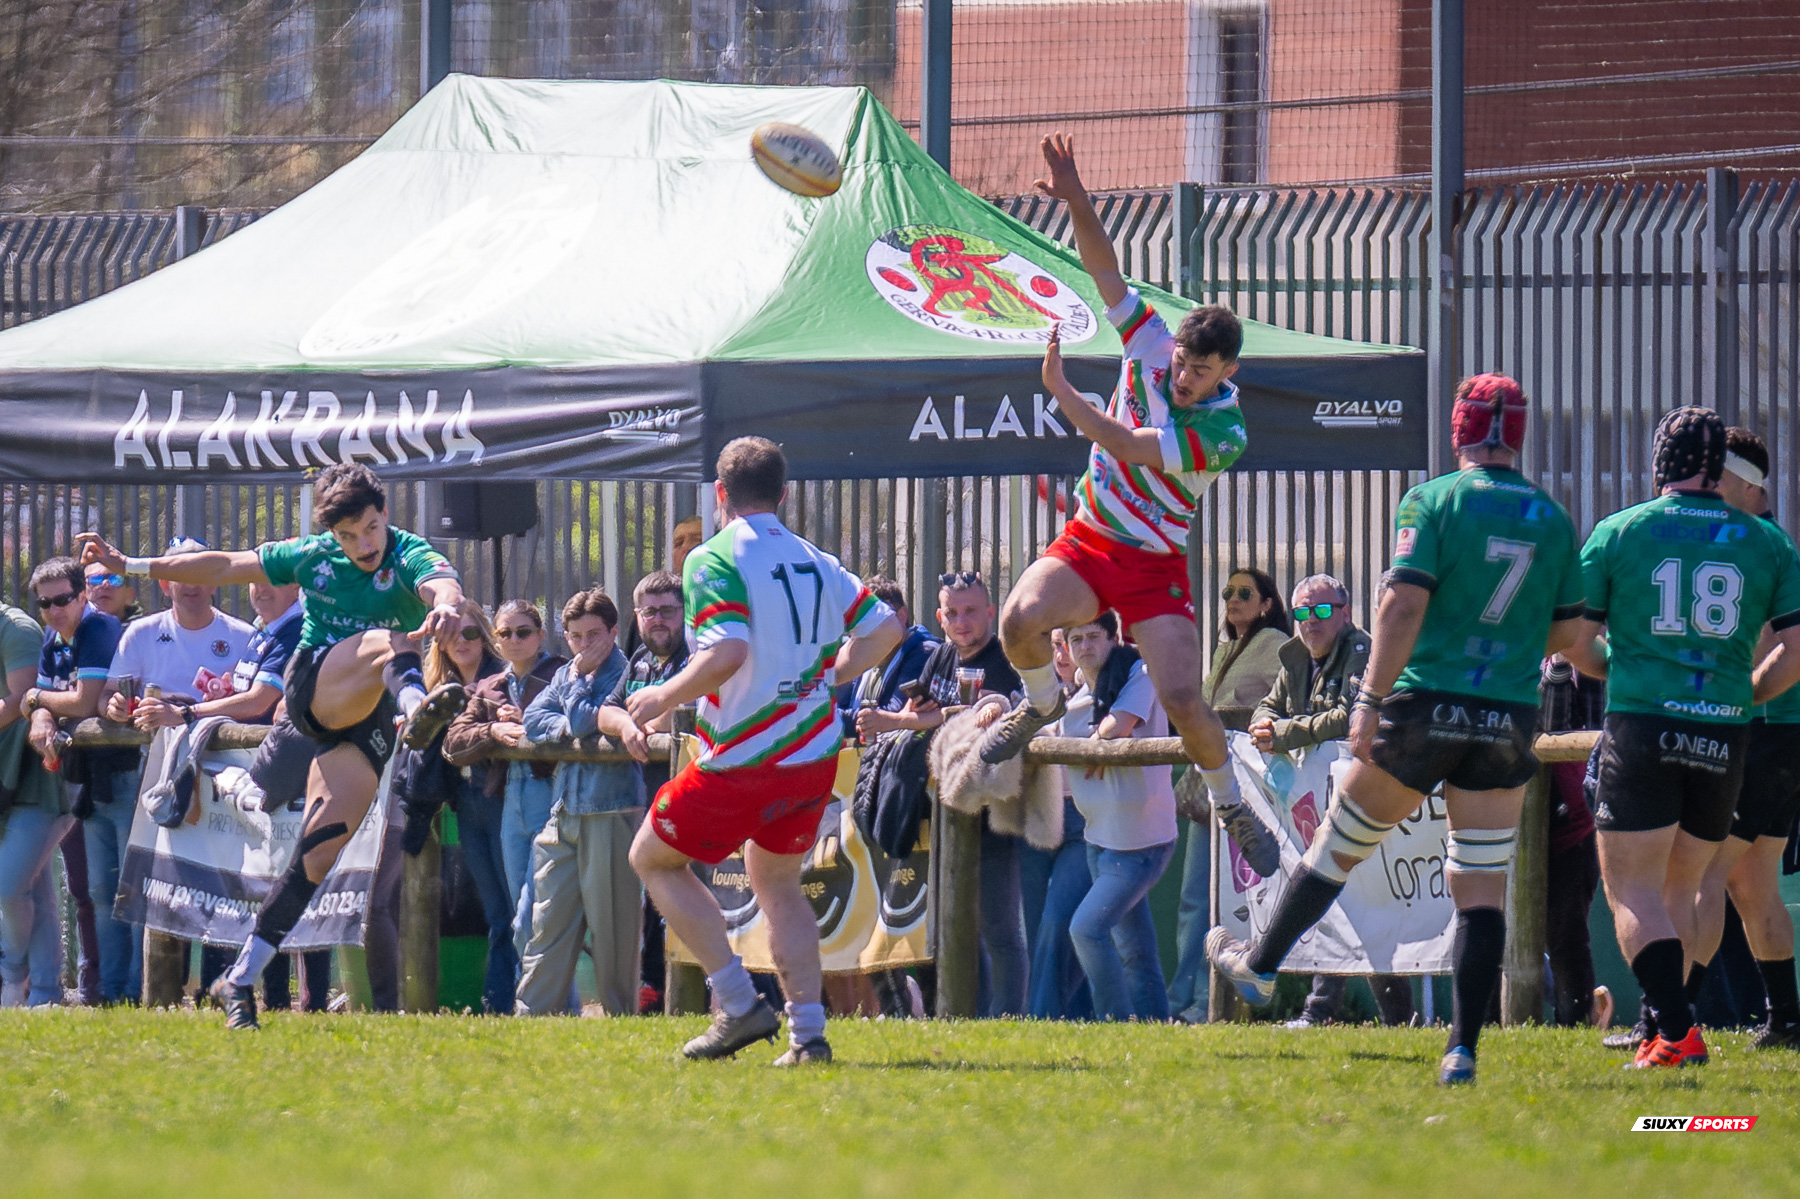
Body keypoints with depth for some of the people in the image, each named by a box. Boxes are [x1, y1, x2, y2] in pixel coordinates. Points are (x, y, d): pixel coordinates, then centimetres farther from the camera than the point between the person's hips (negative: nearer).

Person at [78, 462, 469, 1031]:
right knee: (388, 641, -29)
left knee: (318, 856, -9)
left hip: (369, 720, -1)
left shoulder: (410, 557, -5)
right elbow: (226, 567, 17)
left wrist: (447, 605, -55)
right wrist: (131, 566, 18)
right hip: (314, 689, 1)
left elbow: (442, 585, -29)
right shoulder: (312, 556, 6)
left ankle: (240, 980, -2)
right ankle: (416, 709, -66)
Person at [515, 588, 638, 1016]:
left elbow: (584, 721, -16)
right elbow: (533, 722, 7)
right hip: (563, 815, 7)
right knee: (548, 919, 4)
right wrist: (567, 727, -10)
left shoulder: (624, 675, -5)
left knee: (612, 923, -3)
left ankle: (621, 1019, 4)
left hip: (610, 815, -7)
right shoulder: (565, 675, 16)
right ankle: (532, 1014, 5)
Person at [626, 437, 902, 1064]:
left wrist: (663, 697, -11)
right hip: (816, 754, 7)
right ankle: (808, 1031, 11)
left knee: (653, 858, 12)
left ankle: (739, 1003, 1)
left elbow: (727, 654, -25)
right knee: (776, 881, 23)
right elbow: (884, 629, 10)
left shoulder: (714, 560, -13)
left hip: (744, 760, -7)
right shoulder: (814, 561, 7)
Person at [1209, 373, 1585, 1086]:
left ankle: (1259, 967, 33)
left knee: (1340, 842, 16)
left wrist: (1370, 699, -15)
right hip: (1508, 721, 2)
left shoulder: (1433, 501, -6)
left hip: (1426, 705, -2)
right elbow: (1565, 631, 11)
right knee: (1482, 886, 2)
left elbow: (1403, 604, -15)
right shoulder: (1552, 520, 6)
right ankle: (1463, 1049, -6)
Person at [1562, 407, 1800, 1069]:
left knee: (1633, 890, -2)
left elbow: (1574, 640, 2)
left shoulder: (1618, 532, 1)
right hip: (1724, 736, 3)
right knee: (1679, 891, 17)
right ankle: (1660, 1030, 17)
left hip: (1641, 725, -3)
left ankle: (1678, 1032, -18)